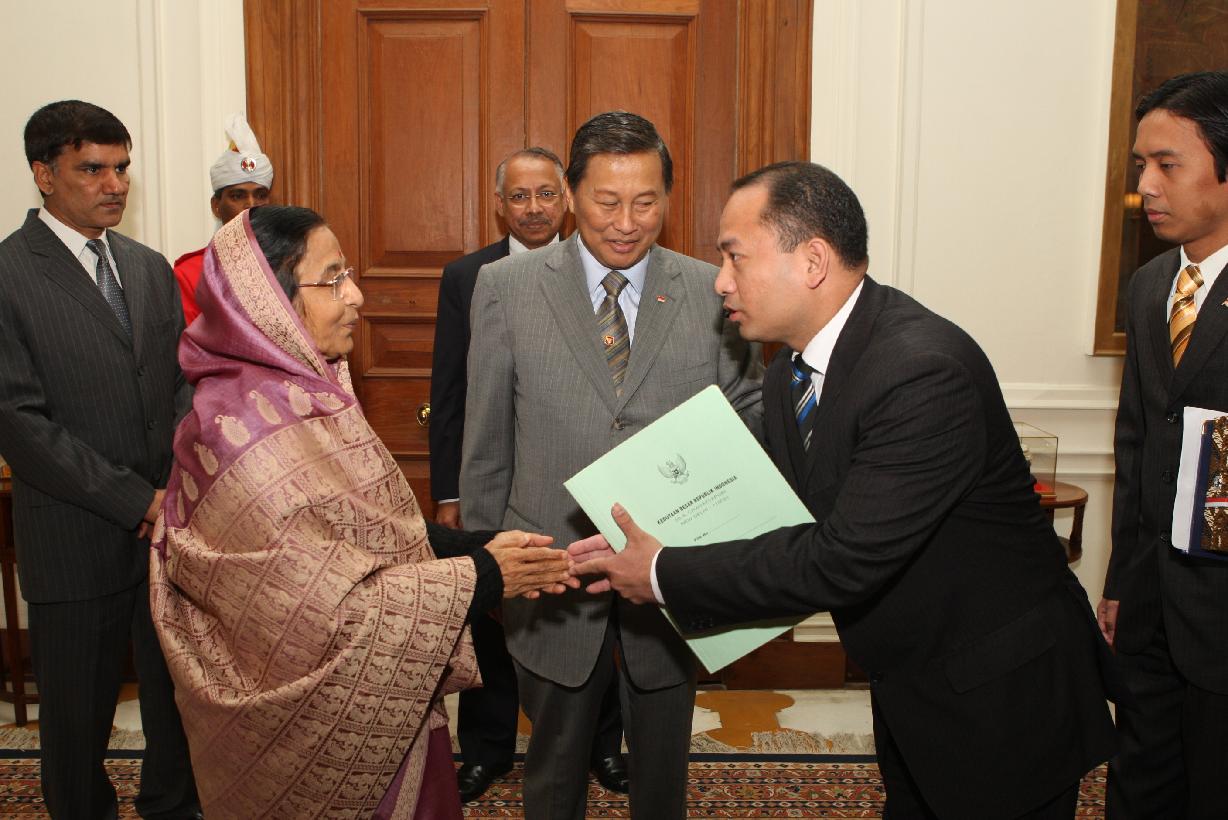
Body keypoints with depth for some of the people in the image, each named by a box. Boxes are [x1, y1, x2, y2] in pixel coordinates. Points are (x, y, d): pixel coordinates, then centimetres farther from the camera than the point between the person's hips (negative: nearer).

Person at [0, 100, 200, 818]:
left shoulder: (151, 267, 9)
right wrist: (136, 500, -16)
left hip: (170, 525, 5)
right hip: (78, 538, -4)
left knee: (183, 694, 16)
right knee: (79, 713, 13)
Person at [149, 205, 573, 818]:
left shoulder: (305, 391, 1)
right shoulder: (245, 430, -27)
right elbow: (326, 612, -27)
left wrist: (474, 545, -7)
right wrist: (479, 578, -21)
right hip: (309, 718, -8)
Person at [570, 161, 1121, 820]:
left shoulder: (925, 371, -31)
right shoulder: (789, 373, -3)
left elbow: (844, 559, -32)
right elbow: (788, 515, 3)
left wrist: (668, 577, -24)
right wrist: (648, 552, -12)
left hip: (1003, 696, -7)